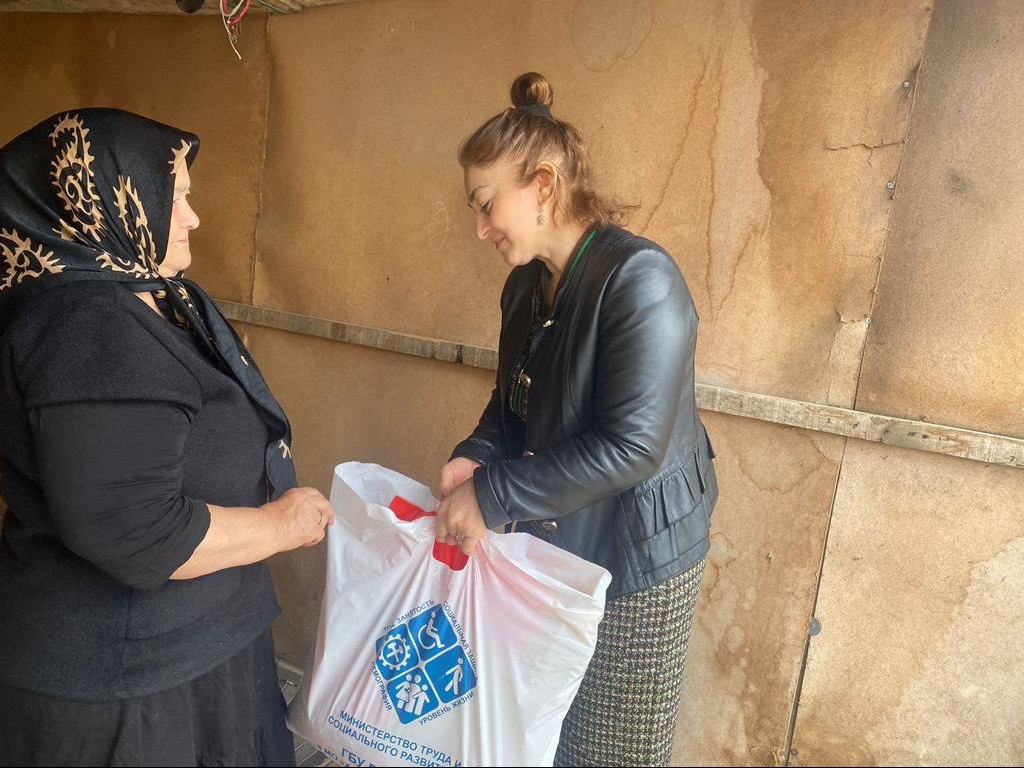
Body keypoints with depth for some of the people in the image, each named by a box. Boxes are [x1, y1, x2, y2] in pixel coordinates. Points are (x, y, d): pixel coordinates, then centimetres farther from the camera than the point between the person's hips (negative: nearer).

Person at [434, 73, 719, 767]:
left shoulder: (639, 278, -22)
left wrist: (493, 495, -23)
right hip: (548, 545, 7)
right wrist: (475, 458, -7)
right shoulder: (526, 286, 4)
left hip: (636, 560, -7)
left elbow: (632, 444, -28)